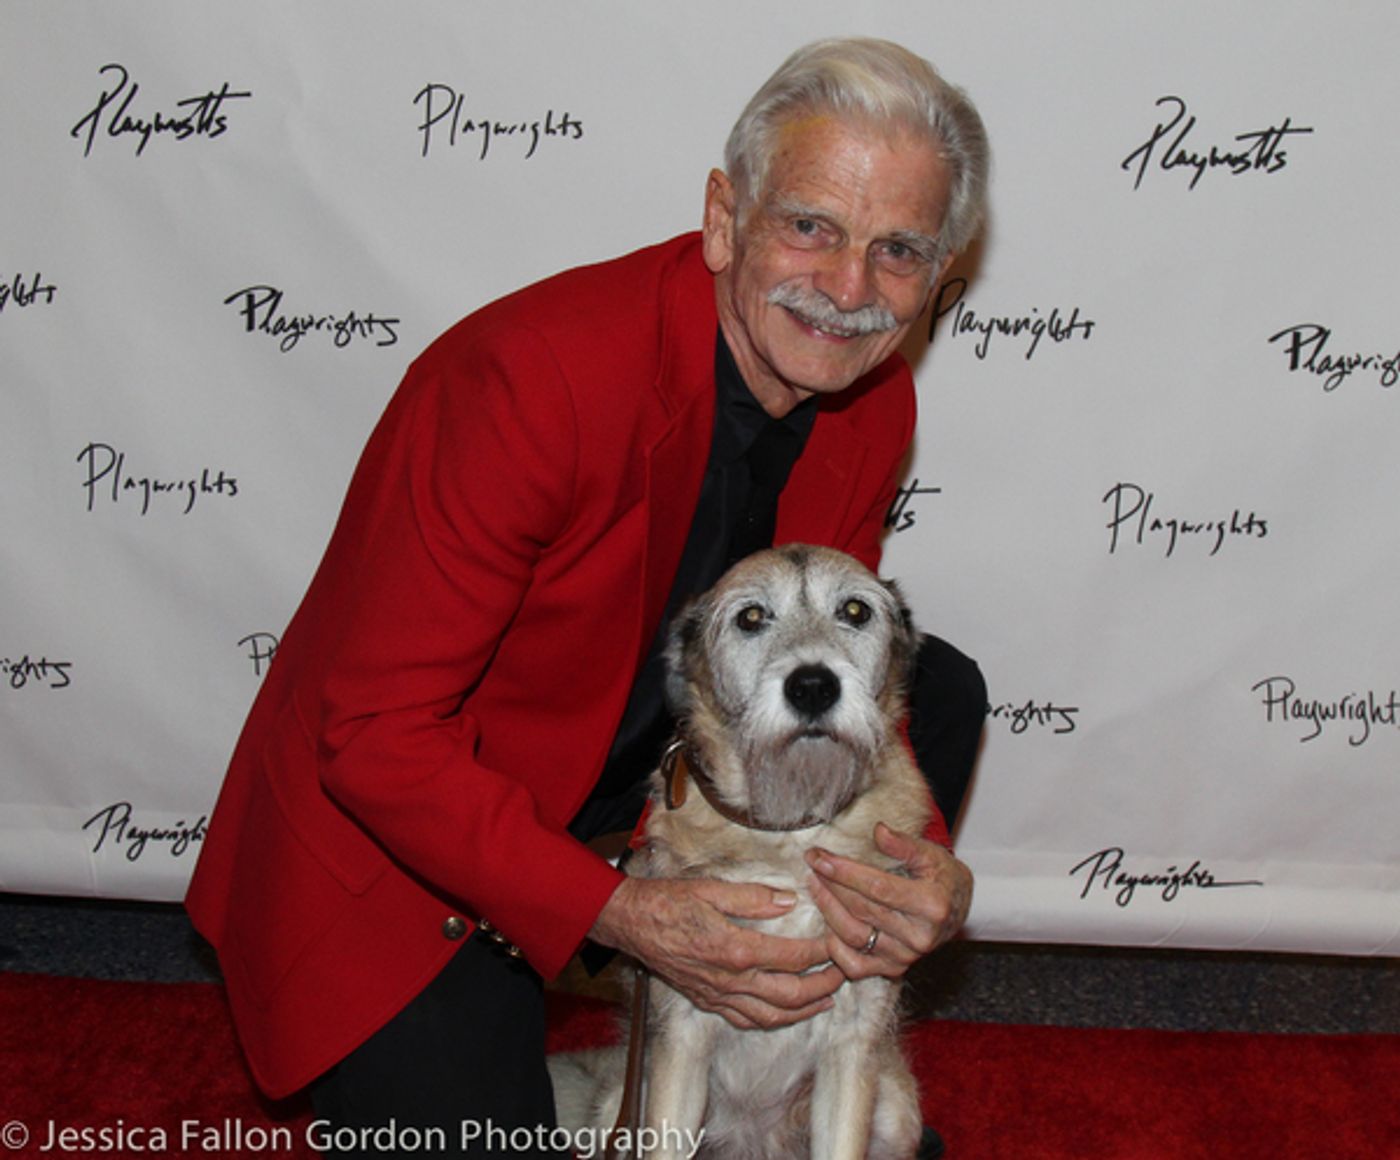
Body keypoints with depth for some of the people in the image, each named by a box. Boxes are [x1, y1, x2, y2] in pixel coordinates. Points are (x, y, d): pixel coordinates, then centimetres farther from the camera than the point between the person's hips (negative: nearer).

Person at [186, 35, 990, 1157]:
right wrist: (624, 914, -34)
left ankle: (803, 1033, 18)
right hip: (392, 821, -6)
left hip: (637, 745, 7)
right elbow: (375, 732, -28)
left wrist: (917, 862, -17)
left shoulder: (875, 403, -8)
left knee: (938, 690, 2)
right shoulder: (533, 376, -31)